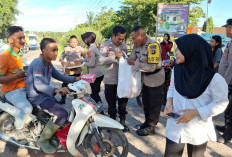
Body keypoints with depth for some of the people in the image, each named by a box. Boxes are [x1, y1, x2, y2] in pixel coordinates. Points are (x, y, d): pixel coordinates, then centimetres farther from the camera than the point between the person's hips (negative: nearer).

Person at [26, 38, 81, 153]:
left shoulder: (48, 63, 8)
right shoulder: (38, 63, -21)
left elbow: (58, 76, 18)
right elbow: (38, 84, -35)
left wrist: (75, 79, 7)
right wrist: (55, 90, -51)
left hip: (46, 95, 10)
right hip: (37, 97, -10)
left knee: (62, 112, 16)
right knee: (62, 114, -22)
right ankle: (43, 140, -7)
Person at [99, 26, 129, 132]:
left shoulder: (124, 45, 8)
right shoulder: (105, 44, -6)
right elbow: (101, 61, -18)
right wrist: (115, 56, -24)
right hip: (110, 80, -3)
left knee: (123, 102, 13)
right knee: (111, 104, 11)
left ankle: (123, 122, 29)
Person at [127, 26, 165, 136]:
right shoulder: (137, 45, -3)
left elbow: (151, 67, -30)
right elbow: (132, 58, 3)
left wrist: (135, 63, -27)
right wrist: (130, 61, -19)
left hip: (155, 78, -8)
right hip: (146, 77, 8)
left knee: (154, 104, 6)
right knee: (145, 101, 21)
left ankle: (151, 127, 20)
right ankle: (147, 122, 39)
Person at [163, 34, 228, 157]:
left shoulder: (213, 78, -20)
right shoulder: (176, 70, -7)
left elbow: (221, 104, -13)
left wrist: (195, 112, -23)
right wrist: (169, 102, -10)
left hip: (198, 130, -2)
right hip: (175, 127, 3)